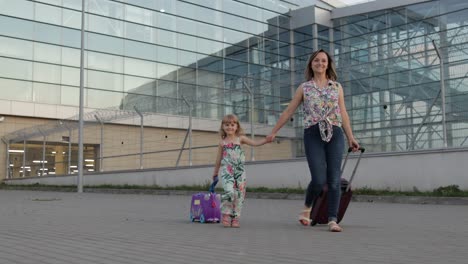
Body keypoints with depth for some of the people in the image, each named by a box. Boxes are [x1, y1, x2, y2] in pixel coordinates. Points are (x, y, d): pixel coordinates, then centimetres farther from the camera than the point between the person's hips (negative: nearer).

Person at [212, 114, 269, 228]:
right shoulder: (222, 142, 9)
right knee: (229, 191, -22)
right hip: (226, 170, -2)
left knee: (239, 194, 1)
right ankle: (226, 214, -3)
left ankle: (235, 218, 14)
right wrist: (215, 173, 22)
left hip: (239, 171, 2)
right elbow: (219, 158, 16)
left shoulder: (240, 138, 8)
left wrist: (267, 139, -11)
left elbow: (255, 143, 3)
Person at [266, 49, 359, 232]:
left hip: (335, 134, 2)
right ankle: (307, 208, 19)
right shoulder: (304, 88, 12)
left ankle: (332, 220, 1)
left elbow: (343, 113, 14)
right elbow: (288, 111, 14)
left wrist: (350, 137, 7)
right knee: (319, 180, -10)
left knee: (334, 179, -4)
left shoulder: (337, 87, 15)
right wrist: (274, 132, 14)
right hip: (313, 135, -1)